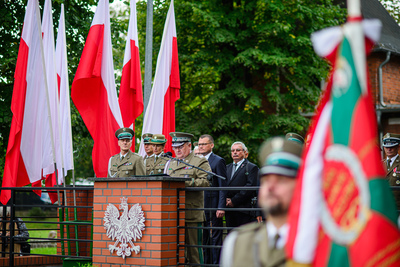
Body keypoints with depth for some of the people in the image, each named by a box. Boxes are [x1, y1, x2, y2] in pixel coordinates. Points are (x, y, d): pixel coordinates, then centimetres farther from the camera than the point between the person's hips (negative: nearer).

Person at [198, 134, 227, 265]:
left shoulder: (218, 161, -5)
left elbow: (223, 186, -9)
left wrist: (221, 207, -16)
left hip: (213, 207, -6)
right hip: (200, 207, 7)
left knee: (215, 238, -2)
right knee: (203, 238, 11)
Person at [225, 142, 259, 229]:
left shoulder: (251, 167, 1)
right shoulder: (228, 168, 22)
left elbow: (250, 186, -10)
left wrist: (234, 200, -13)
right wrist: (226, 199, -4)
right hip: (229, 210, 6)